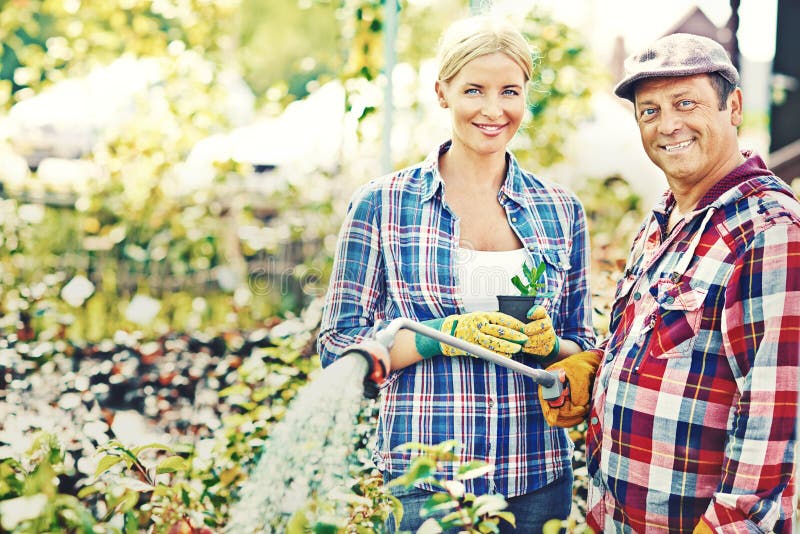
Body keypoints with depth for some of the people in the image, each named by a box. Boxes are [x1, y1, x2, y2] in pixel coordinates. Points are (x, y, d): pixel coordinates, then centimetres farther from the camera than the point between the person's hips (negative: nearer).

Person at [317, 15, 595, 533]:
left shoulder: (561, 210, 6)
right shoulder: (382, 204, -2)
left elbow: (584, 355, 12)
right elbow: (339, 349, -4)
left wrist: (546, 344, -11)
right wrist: (448, 336, -17)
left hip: (538, 481, 3)